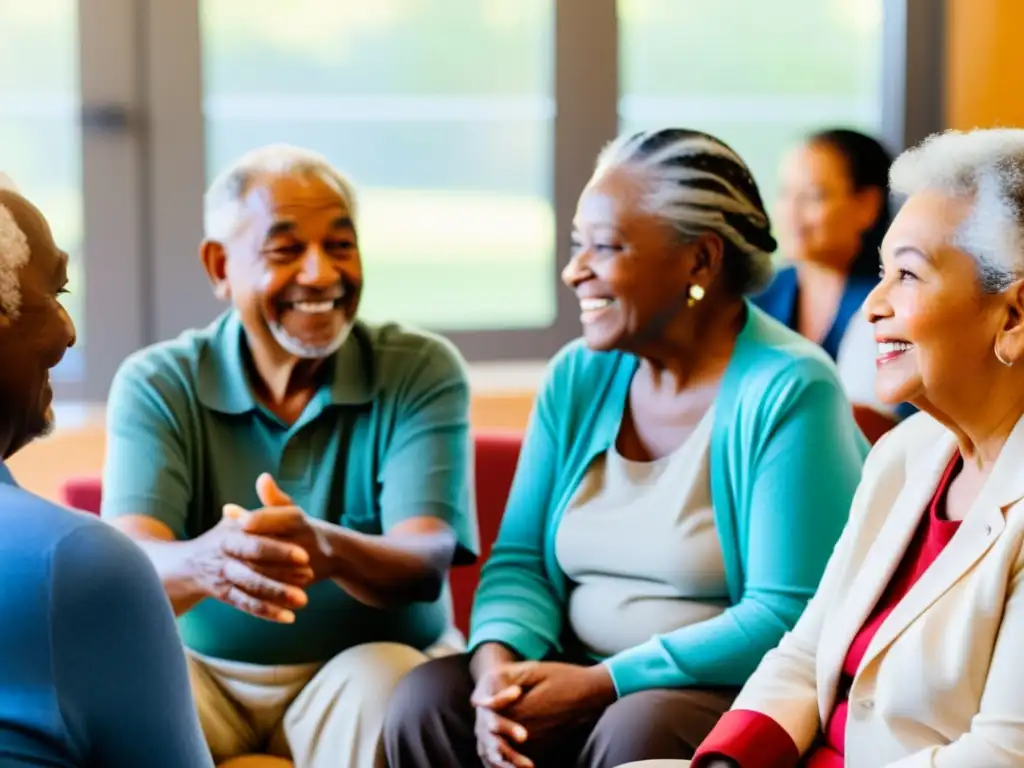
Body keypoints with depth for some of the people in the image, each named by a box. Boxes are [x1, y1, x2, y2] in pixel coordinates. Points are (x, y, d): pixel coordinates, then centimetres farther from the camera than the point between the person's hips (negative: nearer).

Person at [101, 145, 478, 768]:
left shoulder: (422, 371, -6)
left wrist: (329, 549, -44)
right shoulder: (156, 385, -5)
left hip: (365, 667, 0)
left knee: (385, 680, -32)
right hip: (205, 671, 0)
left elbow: (425, 563, -20)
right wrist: (204, 563, -45)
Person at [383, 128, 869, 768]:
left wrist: (602, 683, -20)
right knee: (427, 701, -18)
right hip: (581, 684, 6)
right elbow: (521, 558, 6)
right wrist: (498, 660, -16)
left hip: (744, 697, -5)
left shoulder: (789, 391, -13)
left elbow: (789, 617, -18)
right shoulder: (578, 376, 7)